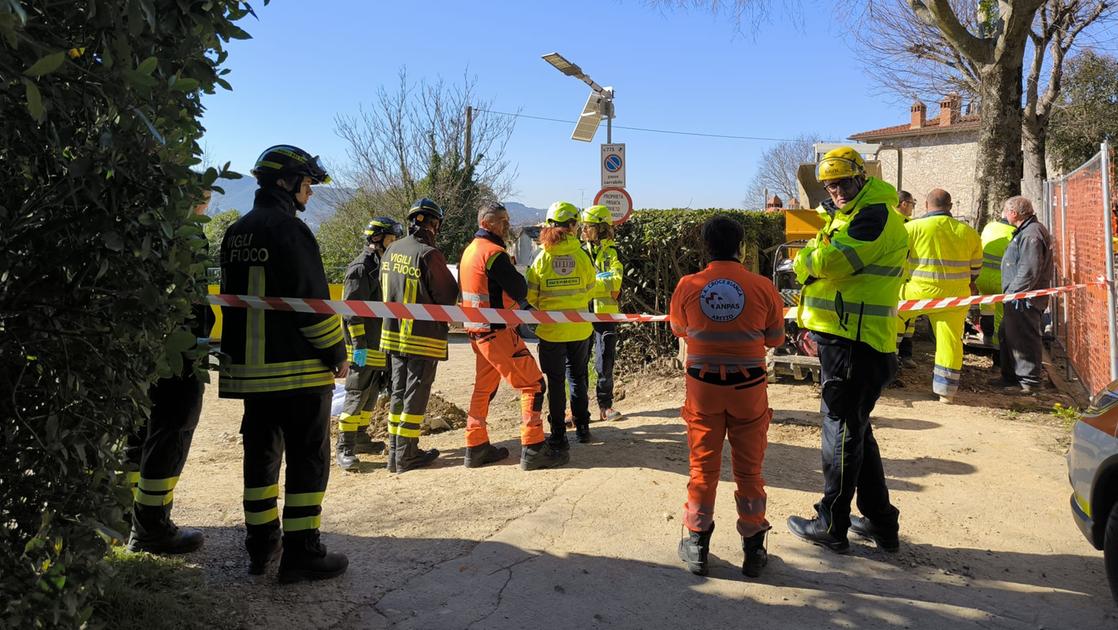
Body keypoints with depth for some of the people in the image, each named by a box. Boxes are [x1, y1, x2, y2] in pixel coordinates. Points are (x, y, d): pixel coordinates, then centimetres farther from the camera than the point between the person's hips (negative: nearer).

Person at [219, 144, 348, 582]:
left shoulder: (236, 233, 13)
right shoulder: (289, 230, -14)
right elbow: (313, 300, -18)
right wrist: (337, 354, -8)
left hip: (248, 367, 8)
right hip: (298, 369, -8)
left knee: (261, 453, 16)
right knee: (308, 458, 1)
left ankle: (261, 544, 25)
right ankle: (301, 552, 5)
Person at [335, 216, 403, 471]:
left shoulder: (382, 266, 17)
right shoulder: (360, 268, -12)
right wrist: (359, 345, -21)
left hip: (380, 345, 9)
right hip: (363, 348, -9)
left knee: (371, 394, 15)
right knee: (356, 394, -8)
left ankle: (360, 438, 25)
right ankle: (345, 448, -4)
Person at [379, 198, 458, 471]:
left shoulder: (391, 251, 5)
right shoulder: (428, 254, -17)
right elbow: (449, 296, -12)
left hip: (393, 333, 7)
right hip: (423, 336, -7)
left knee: (399, 392, 16)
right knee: (415, 395, 3)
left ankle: (395, 450, 22)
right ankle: (406, 456, 9)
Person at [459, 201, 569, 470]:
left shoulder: (469, 251, 13)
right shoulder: (494, 253, -17)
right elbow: (520, 291, -14)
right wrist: (517, 274, 8)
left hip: (478, 332, 10)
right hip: (498, 333, -10)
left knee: (484, 388, 17)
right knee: (533, 385, -3)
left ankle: (476, 448, 24)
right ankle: (533, 450, -2)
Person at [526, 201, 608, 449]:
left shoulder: (543, 256, -8)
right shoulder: (582, 255, -6)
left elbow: (531, 295, -3)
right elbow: (590, 289, 5)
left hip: (551, 329, -1)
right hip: (579, 327, 1)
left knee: (555, 381, 8)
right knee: (578, 376, 19)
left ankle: (558, 435, 11)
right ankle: (582, 428, 27)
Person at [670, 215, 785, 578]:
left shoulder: (688, 286, -7)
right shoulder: (763, 288, -8)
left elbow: (678, 329, 11)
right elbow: (775, 340, 4)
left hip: (703, 385, 0)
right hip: (749, 388, 0)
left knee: (703, 467, 12)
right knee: (749, 470, 12)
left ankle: (697, 547, 21)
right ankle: (754, 551, 22)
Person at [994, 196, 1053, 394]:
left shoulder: (1031, 234, -19)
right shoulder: (1025, 231, 15)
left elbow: (1029, 271, -25)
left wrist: (1012, 292, -20)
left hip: (1024, 300, -11)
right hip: (1019, 297, 11)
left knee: (1023, 338, -3)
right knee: (1006, 335, 18)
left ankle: (1030, 381, 6)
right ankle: (1011, 376, 29)